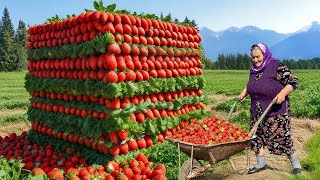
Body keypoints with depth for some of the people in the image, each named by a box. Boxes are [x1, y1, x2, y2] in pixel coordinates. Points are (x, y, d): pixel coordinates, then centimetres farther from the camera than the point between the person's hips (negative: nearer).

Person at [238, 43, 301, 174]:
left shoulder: (277, 67, -11)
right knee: (257, 136, 8)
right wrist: (244, 92, 15)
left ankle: (295, 162, 21)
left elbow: (293, 81, -11)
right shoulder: (254, 70, 10)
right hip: (257, 111, 7)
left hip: (276, 110, -7)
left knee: (281, 136, -2)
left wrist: (283, 93, -24)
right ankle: (261, 163, 24)